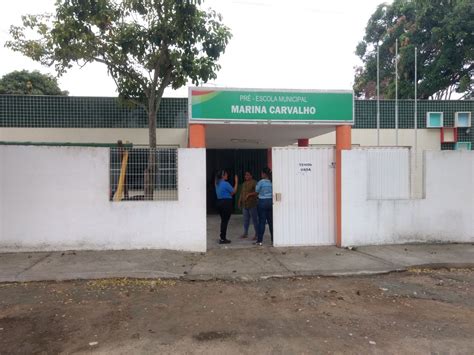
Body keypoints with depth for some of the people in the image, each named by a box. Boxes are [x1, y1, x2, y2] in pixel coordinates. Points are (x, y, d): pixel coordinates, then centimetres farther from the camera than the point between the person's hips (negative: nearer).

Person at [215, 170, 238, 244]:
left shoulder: (217, 183, 11)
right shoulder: (225, 183, -14)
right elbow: (233, 191, -4)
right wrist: (236, 182, 2)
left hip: (219, 202, 8)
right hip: (226, 203, -8)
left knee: (223, 220, 16)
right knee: (225, 221, -2)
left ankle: (222, 237, 22)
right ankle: (222, 239, 1)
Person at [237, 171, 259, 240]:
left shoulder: (254, 183, -7)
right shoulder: (244, 183, 17)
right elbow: (242, 193, 21)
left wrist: (249, 194, -19)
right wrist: (239, 201, 16)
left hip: (252, 204, -7)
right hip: (244, 204, 7)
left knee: (254, 220, -3)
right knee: (246, 219, 13)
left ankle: (257, 234, 3)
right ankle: (245, 233, 22)